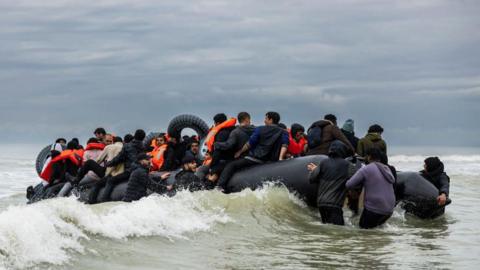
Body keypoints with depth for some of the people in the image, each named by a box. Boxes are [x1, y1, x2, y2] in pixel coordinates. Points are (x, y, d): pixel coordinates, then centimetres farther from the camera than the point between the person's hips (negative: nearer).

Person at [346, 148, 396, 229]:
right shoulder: (387, 169, 11)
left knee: (363, 227, 11)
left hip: (374, 209, -6)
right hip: (389, 210, 6)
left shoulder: (366, 169, -9)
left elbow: (348, 185, -12)